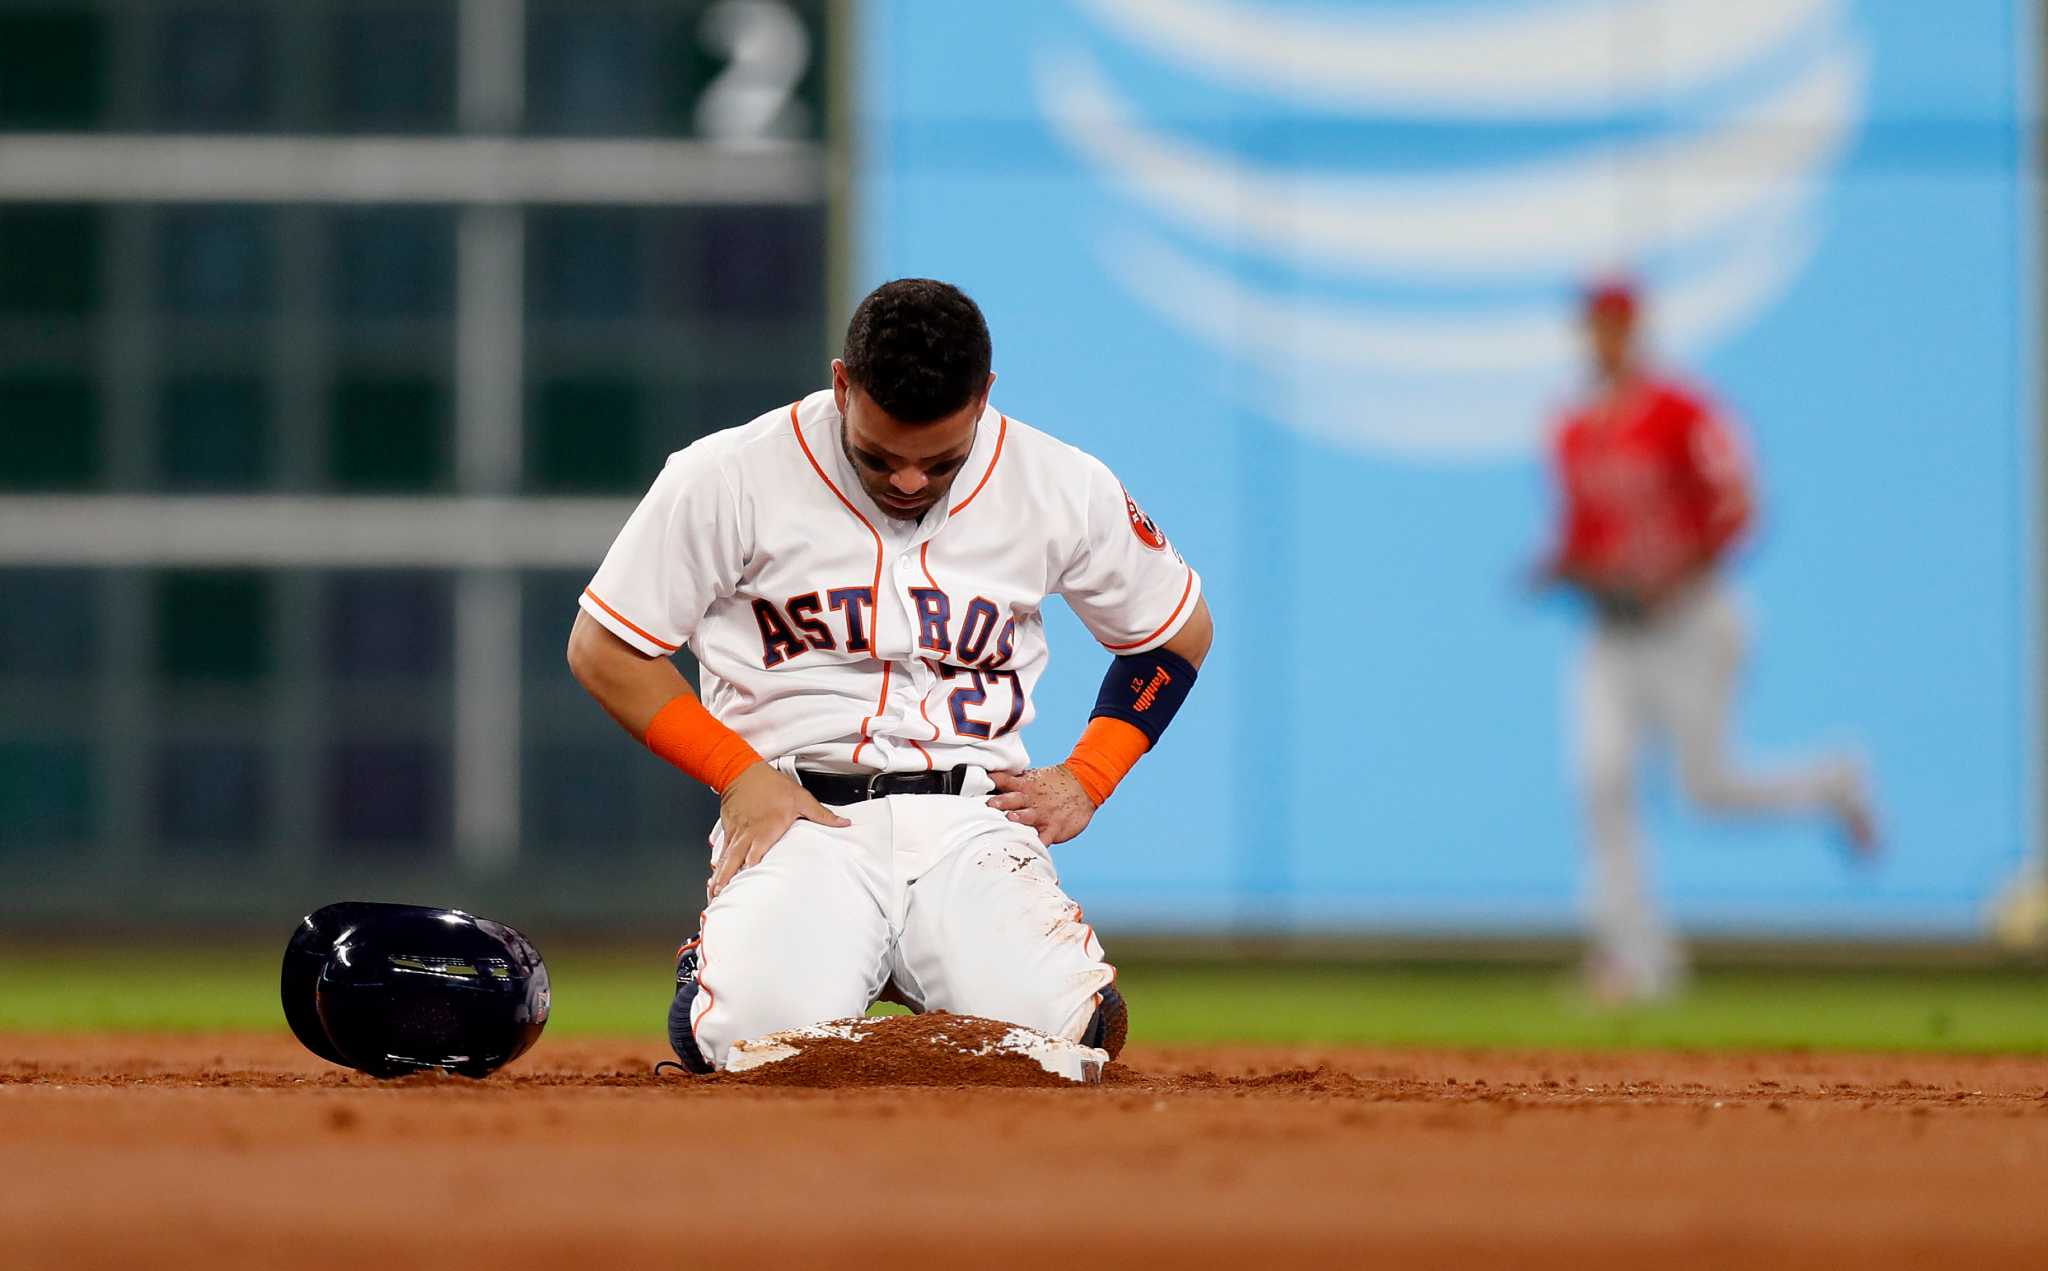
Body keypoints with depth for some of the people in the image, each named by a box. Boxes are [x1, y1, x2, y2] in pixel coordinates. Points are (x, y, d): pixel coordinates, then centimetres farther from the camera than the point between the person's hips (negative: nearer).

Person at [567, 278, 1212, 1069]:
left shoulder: (1064, 490, 3)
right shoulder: (728, 481, -5)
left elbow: (1177, 634, 19)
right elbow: (602, 649, 3)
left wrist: (1086, 780, 5)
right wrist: (739, 775, -8)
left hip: (974, 821, 2)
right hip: (799, 818, -2)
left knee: (1049, 1027, -28)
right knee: (769, 1030, -31)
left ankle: (916, 973, 11)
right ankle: (725, 960, 10)